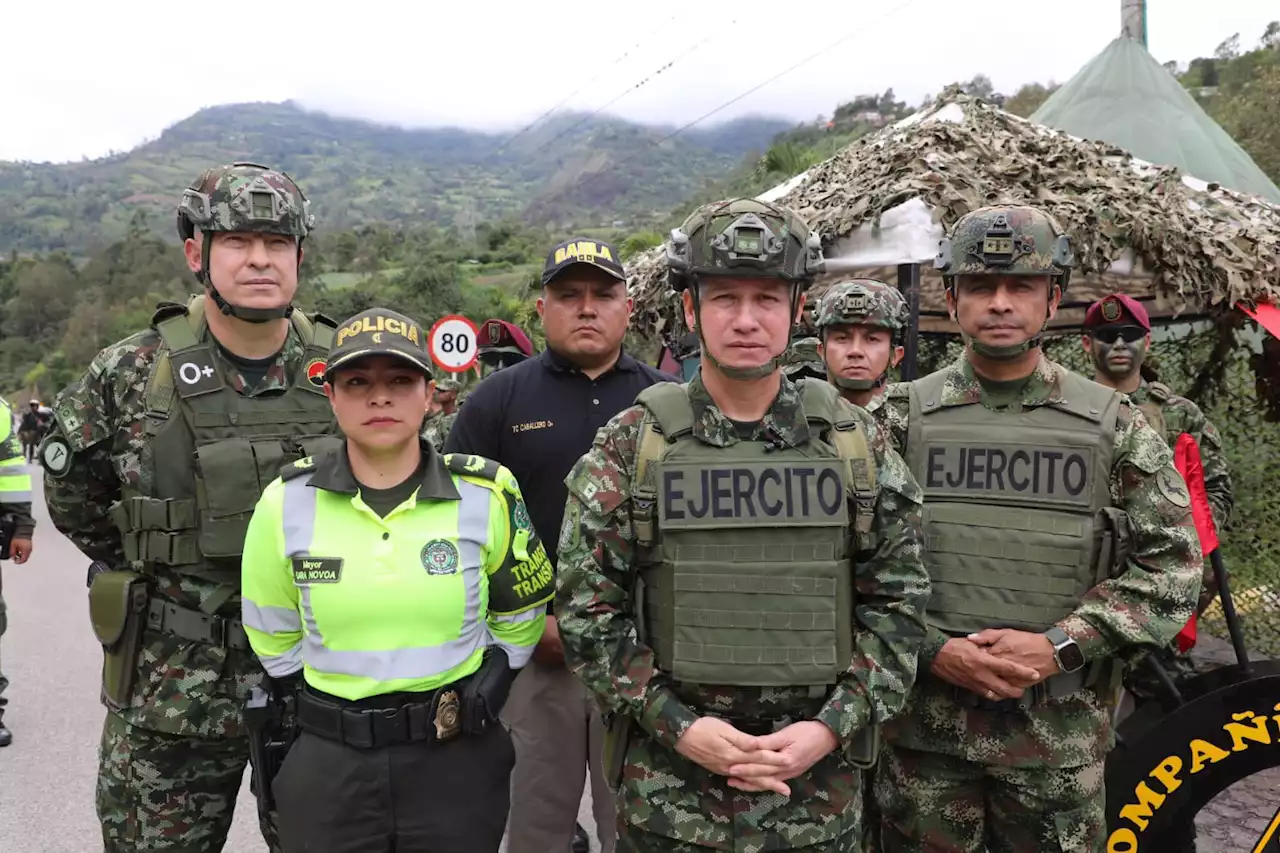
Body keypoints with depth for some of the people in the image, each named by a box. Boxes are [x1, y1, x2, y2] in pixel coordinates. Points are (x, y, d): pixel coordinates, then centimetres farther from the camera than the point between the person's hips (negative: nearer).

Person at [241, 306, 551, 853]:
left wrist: (494, 676, 5)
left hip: (458, 759, 0)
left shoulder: (485, 494, -8)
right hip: (328, 763, 1)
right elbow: (273, 637, 9)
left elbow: (521, 606, 10)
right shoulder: (287, 503, -6)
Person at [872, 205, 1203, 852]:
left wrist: (1058, 645, -13)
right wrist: (934, 651, -14)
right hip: (925, 724, 0)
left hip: (1060, 727, 1)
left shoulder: (1113, 426, 1)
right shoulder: (903, 418, -1)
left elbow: (1170, 565, -1)